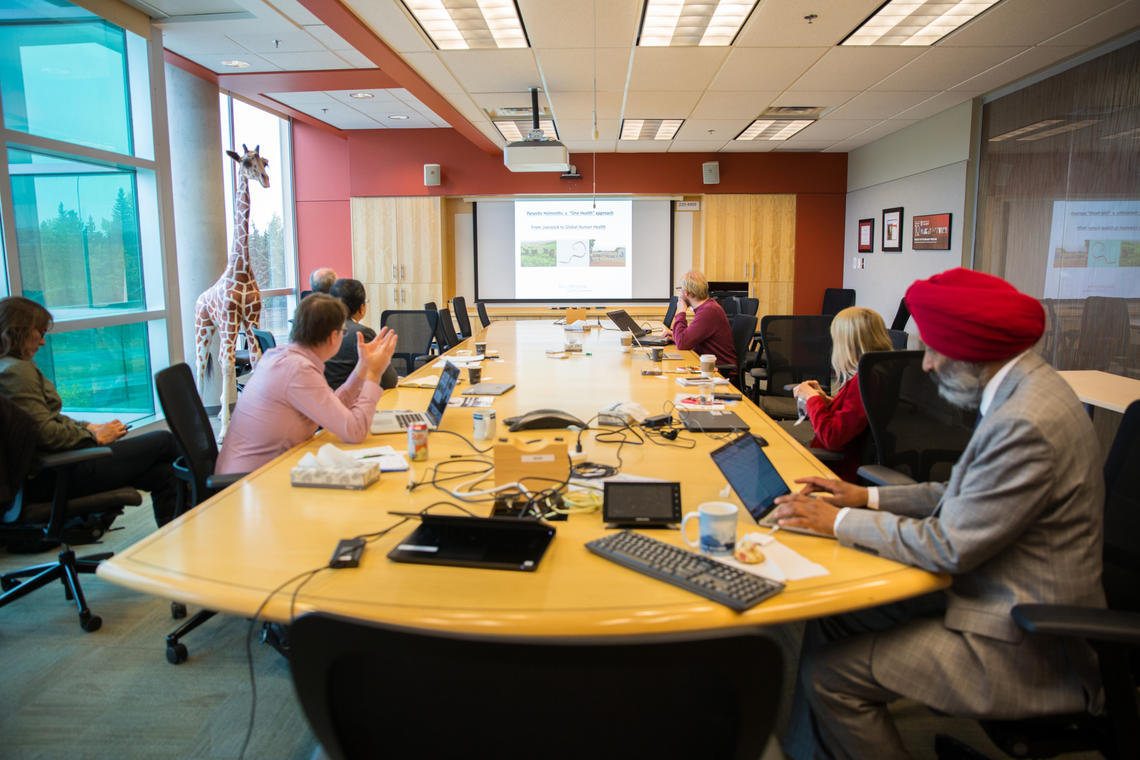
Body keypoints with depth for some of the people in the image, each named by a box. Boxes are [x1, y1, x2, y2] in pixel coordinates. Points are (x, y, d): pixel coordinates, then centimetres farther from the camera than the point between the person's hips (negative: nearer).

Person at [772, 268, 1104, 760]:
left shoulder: (1028, 424, -29)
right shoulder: (1021, 392, 3)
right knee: (827, 621, 7)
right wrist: (868, 497, 7)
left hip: (1024, 647, -9)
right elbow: (965, 496, 12)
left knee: (829, 675, -12)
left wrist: (840, 522, -14)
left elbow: (948, 548, -24)